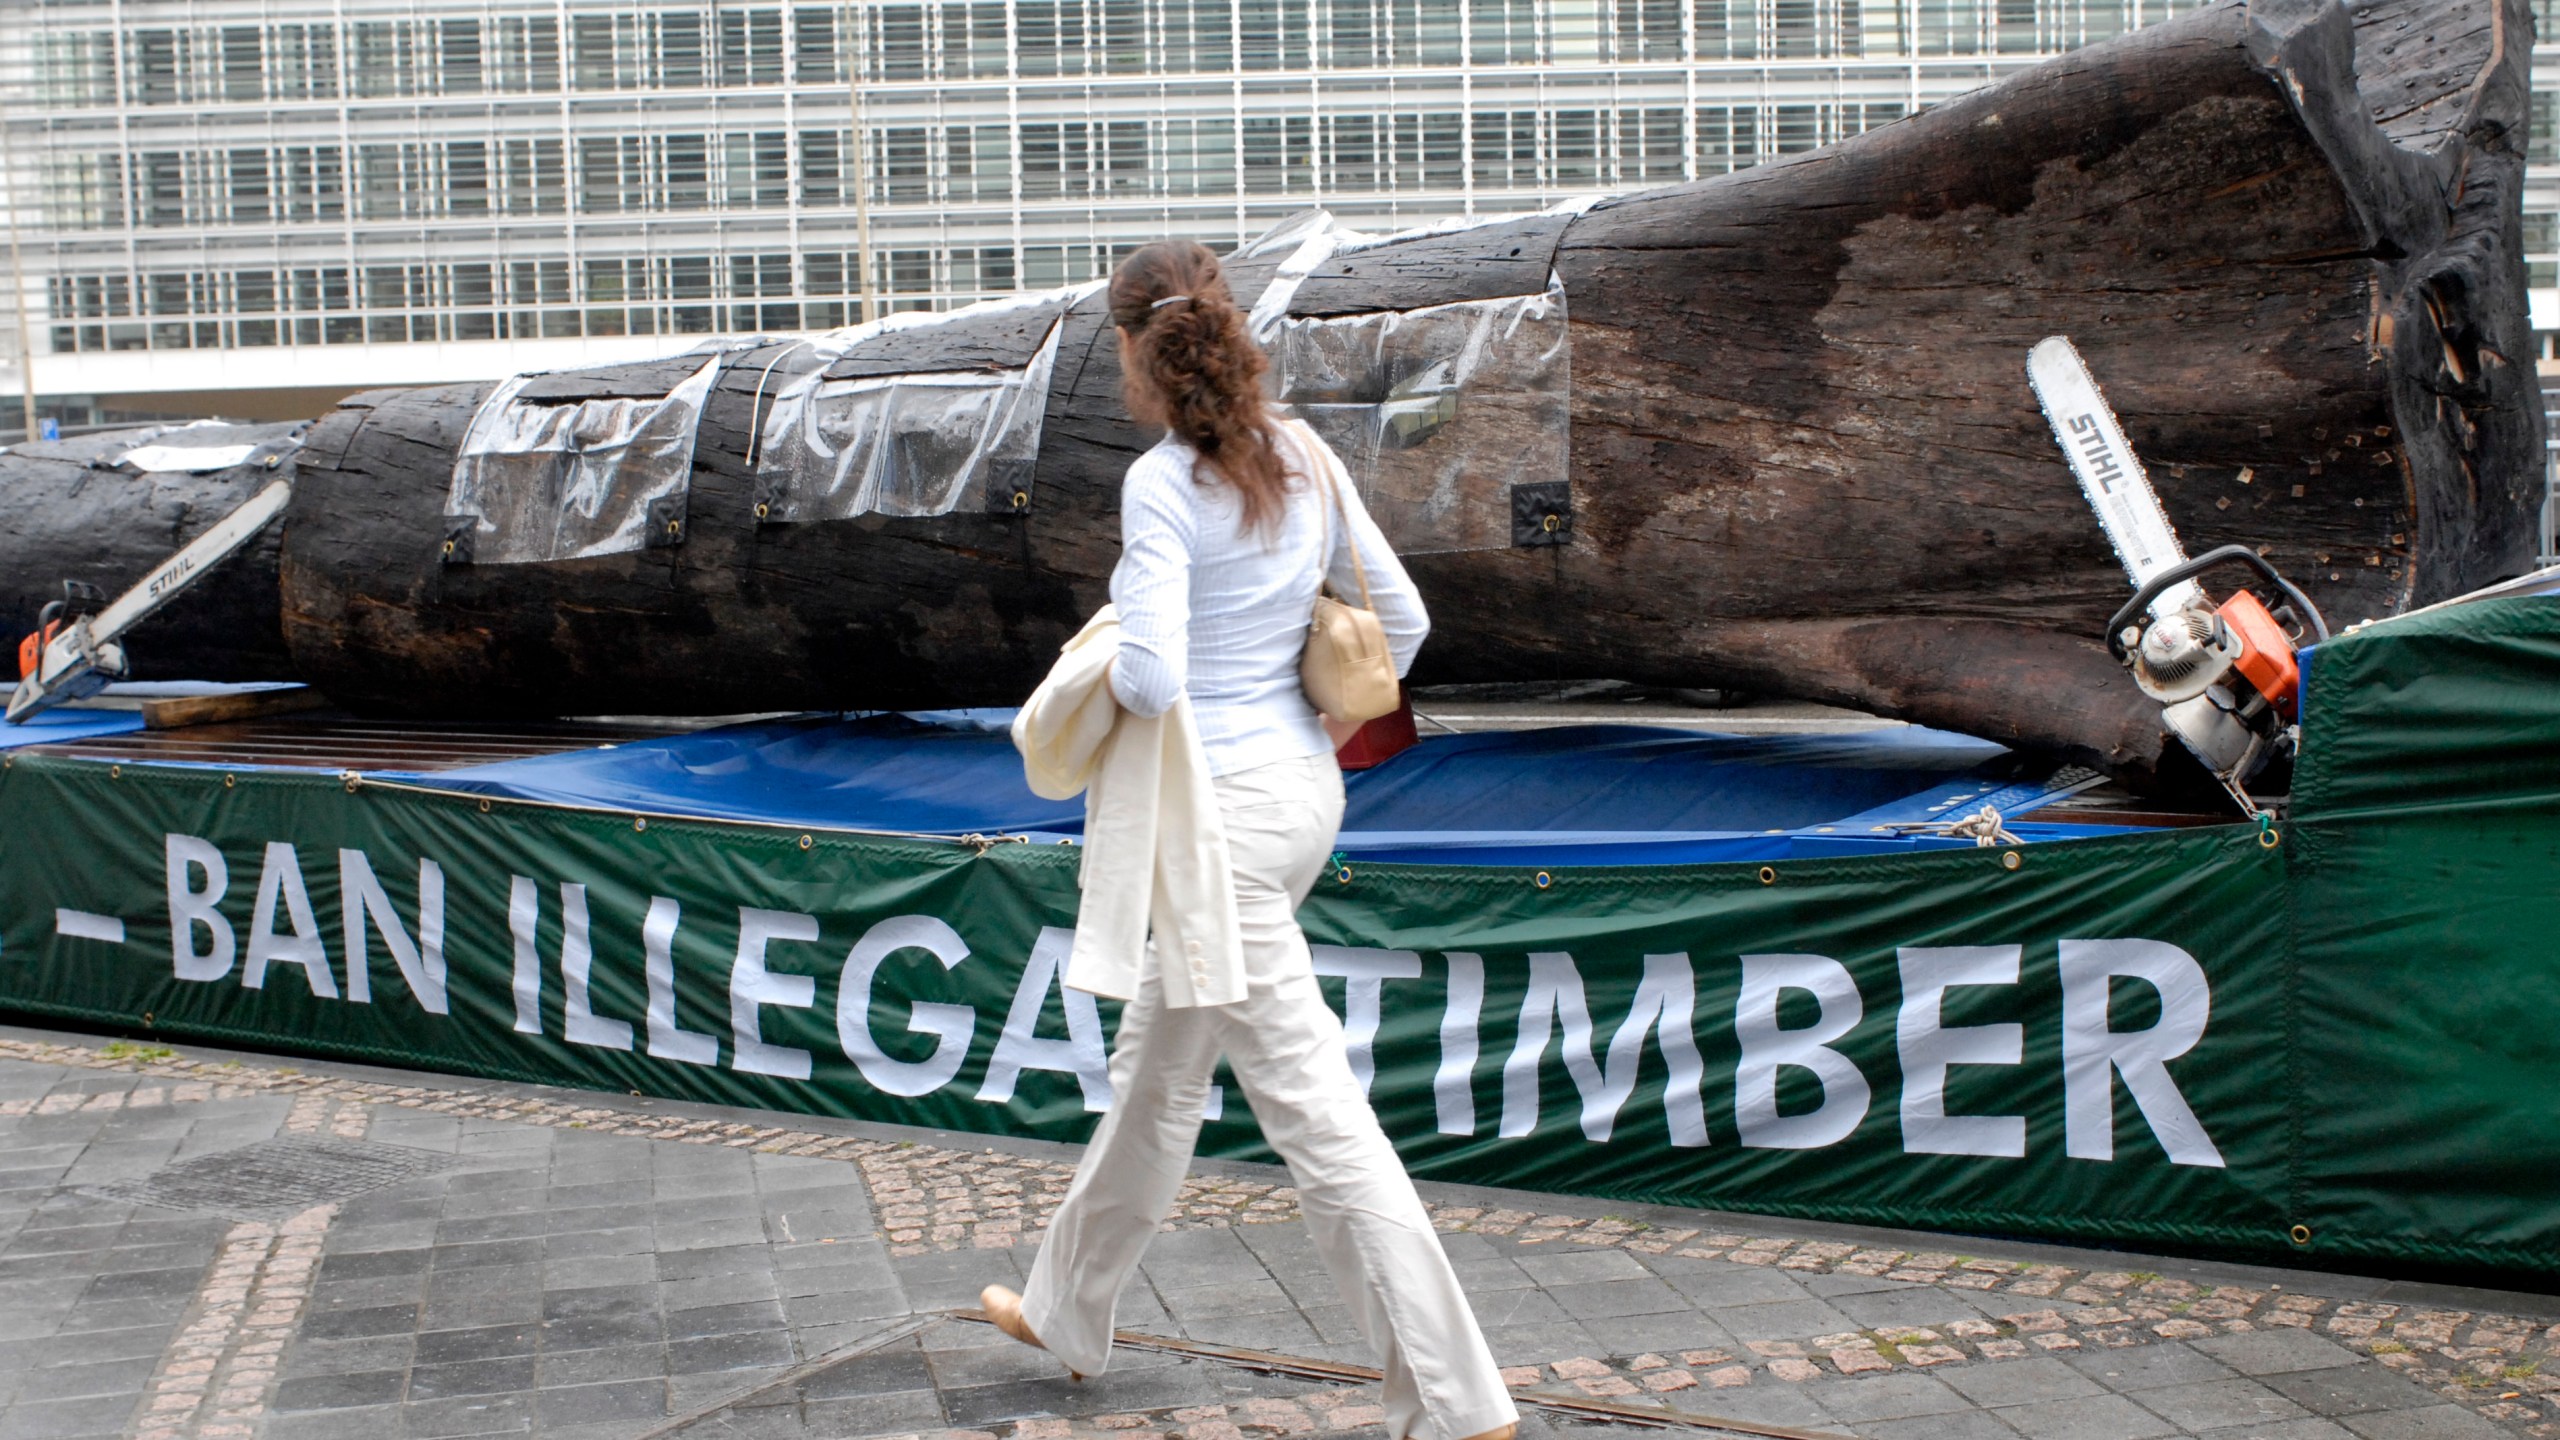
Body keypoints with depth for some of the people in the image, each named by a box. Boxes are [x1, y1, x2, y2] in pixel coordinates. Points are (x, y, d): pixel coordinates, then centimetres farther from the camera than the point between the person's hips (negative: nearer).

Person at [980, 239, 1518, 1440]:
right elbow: (1401, 618, 10)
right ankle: (1068, 1308, 40)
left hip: (1221, 809, -9)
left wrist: (1104, 673, -4)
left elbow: (1152, 677, -26)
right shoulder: (1302, 458, 5)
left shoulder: (1162, 484, -18)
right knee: (1157, 1062, 23)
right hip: (1300, 787, 9)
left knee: (1310, 1100, -4)